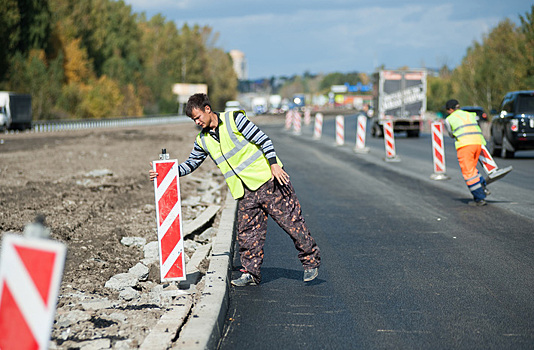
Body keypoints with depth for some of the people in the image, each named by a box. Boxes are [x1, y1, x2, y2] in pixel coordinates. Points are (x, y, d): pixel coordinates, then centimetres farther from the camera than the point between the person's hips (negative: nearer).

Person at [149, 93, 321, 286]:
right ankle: (251, 273, 10)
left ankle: (311, 261, 9)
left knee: (291, 221, -2)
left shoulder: (234, 119, -9)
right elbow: (190, 164, 18)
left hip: (268, 179, -6)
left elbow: (263, 139, -10)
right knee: (247, 233, 0)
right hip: (245, 193, 6)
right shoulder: (203, 140, 9)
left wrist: (274, 164, -17)